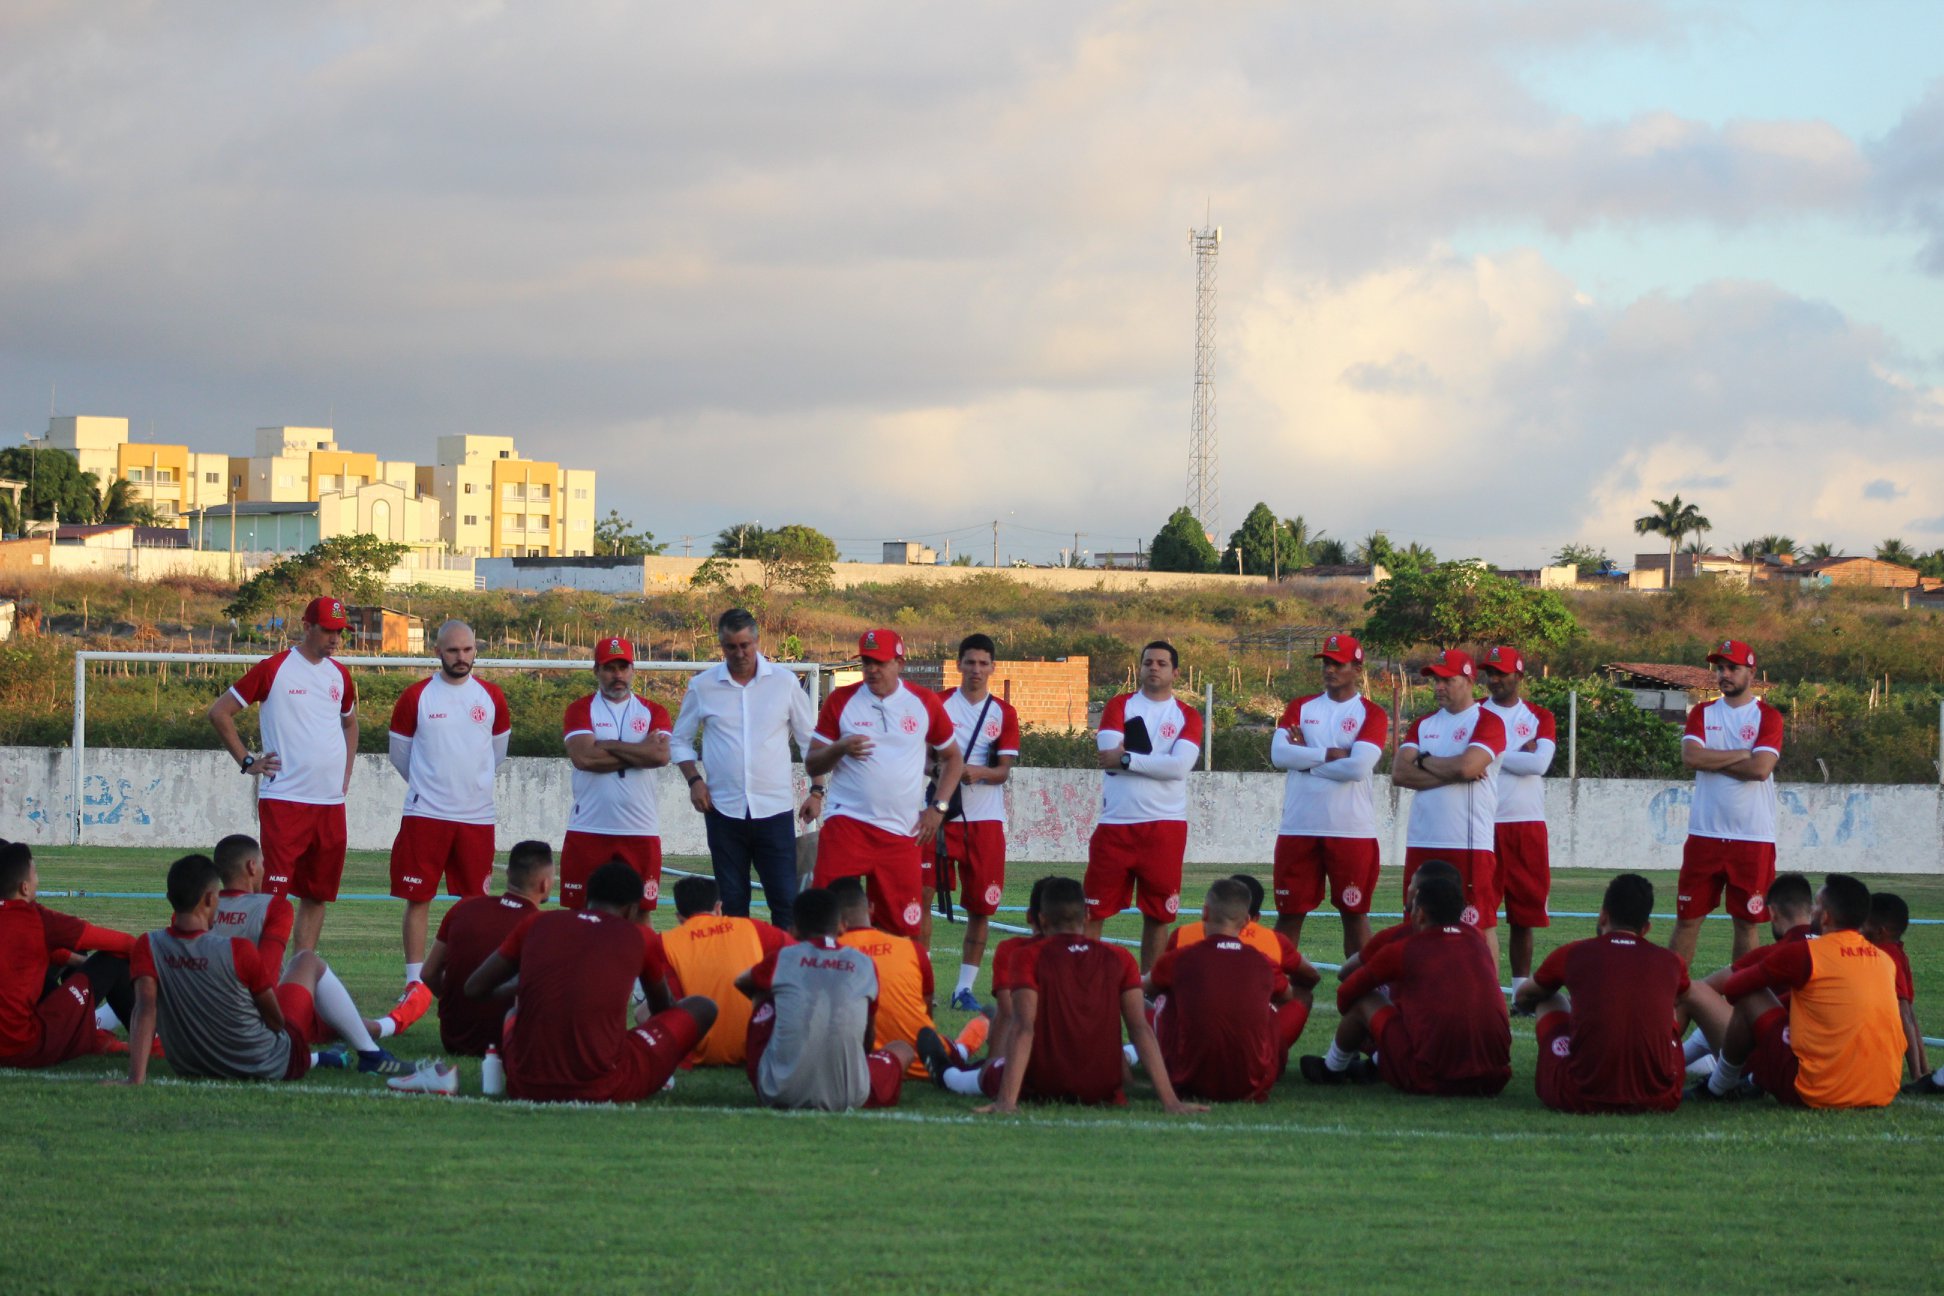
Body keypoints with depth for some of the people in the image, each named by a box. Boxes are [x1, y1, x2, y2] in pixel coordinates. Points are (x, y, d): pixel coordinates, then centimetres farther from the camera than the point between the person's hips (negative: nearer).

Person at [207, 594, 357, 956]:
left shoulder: (339, 675, 14)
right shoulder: (273, 669, -4)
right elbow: (219, 712, 0)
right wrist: (247, 762, -3)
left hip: (331, 802, 6)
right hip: (284, 800, -6)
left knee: (318, 892, 8)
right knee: (274, 892, -10)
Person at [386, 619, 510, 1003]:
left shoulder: (492, 698, 6)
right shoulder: (416, 697, -1)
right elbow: (399, 754, 10)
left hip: (477, 816, 2)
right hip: (425, 814, -2)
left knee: (475, 900, 5)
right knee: (418, 899, -3)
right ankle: (415, 982, 1)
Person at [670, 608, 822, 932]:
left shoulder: (784, 682, 3)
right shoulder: (702, 686, 5)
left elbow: (811, 740, 9)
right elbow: (680, 740, 15)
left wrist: (816, 790, 2)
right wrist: (694, 780, -1)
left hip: (774, 808, -1)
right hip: (724, 811, 1)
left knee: (785, 900, -5)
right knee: (732, 904, 5)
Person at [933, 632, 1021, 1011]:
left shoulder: (1004, 714, 7)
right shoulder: (939, 704, 5)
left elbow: (1004, 770, 0)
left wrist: (979, 772, -21)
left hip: (985, 817, 1)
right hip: (940, 813, -1)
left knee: (980, 907, 2)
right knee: (922, 896, -11)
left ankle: (965, 987, 10)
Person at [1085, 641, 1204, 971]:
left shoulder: (1187, 717, 6)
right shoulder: (1119, 706, 8)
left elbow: (1180, 765, -11)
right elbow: (1109, 753, -9)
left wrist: (1128, 758, -13)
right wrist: (1158, 762, -8)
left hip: (1165, 826, 0)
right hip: (1116, 823, 0)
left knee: (1157, 913, 5)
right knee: (1093, 910, 0)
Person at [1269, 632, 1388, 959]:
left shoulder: (1372, 715, 1)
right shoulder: (1300, 708, 12)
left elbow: (1358, 767, -15)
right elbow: (1278, 754, -5)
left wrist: (1306, 758, -6)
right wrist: (1331, 754, -10)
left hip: (1352, 830, -3)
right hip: (1298, 830, 3)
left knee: (1355, 913, 4)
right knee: (1289, 913, 5)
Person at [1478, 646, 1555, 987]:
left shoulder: (1539, 717, 9)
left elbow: (1540, 763, -8)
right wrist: (1519, 755, -8)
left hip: (1527, 826, 1)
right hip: (1483, 827, -1)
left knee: (1524, 914, 5)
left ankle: (1522, 988, 11)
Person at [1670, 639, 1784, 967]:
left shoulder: (1768, 717, 1)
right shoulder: (1702, 713, 10)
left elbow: (1760, 767, -15)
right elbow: (1690, 756, -8)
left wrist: (1712, 761, -6)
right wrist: (1743, 755, -8)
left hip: (1753, 839, -2)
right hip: (1705, 835, 2)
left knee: (1747, 923, 3)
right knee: (1687, 919, 2)